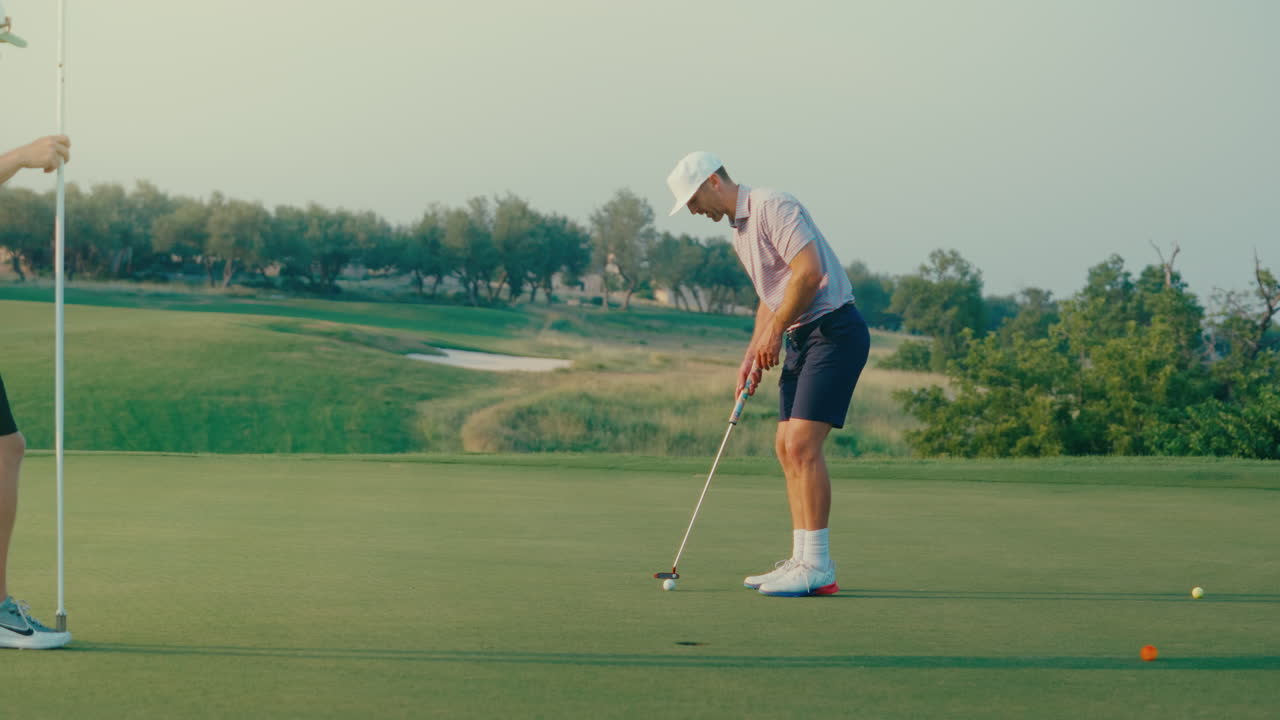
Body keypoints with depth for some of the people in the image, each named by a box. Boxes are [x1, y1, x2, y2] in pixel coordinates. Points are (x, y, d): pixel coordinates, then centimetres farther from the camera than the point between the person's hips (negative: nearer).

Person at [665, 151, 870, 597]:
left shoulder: (773, 207, -14)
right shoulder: (739, 232, 18)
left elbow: (809, 272, -23)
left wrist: (773, 333, -15)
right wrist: (752, 356, 16)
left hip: (833, 330, -10)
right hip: (801, 339, 10)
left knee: (802, 444, -16)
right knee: (786, 447, 7)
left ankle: (817, 568, -14)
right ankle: (803, 561, 11)